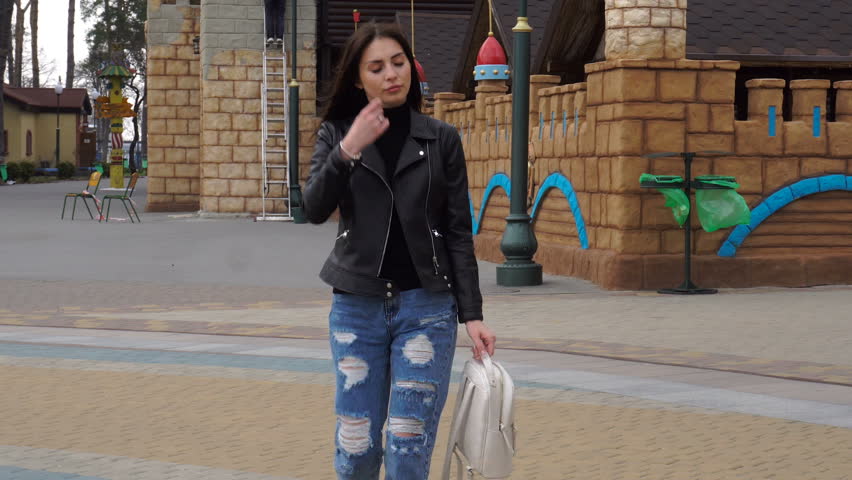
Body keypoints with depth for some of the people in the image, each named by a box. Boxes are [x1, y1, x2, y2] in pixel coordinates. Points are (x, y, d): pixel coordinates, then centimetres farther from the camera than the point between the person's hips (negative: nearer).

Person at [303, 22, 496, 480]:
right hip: (356, 307, 1)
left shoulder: (441, 139, 2)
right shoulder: (336, 133, 4)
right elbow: (315, 210, -9)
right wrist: (348, 150, -22)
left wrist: (471, 315, -4)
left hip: (426, 308, -1)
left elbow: (458, 233, 2)